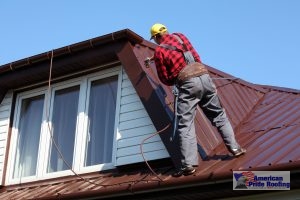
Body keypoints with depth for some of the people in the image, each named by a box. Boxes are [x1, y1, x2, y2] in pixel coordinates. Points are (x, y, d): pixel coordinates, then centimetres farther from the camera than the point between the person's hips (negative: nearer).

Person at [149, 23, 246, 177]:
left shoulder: (159, 51, 4)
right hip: (204, 76, 5)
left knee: (185, 124, -5)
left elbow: (165, 79, 7)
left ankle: (188, 164, -13)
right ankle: (234, 147, 17)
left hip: (187, 83, -5)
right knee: (219, 116, 18)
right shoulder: (180, 36, 16)